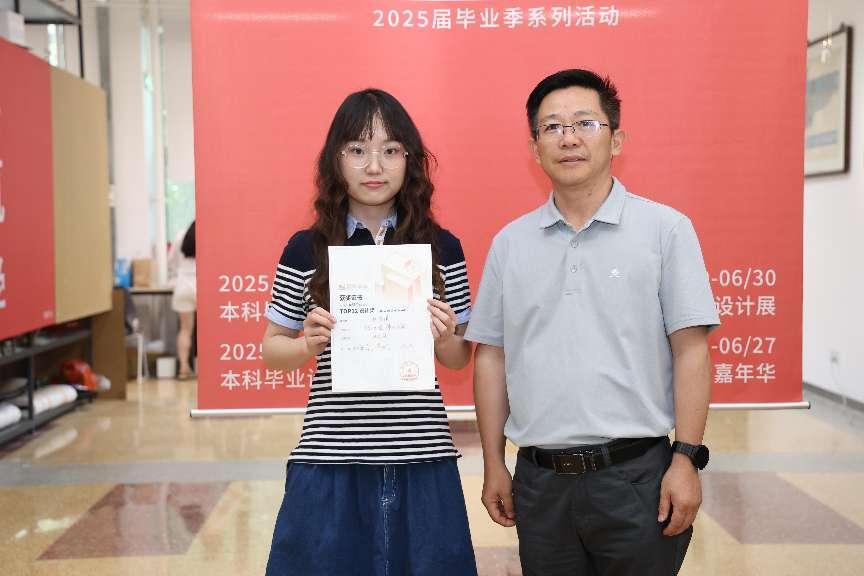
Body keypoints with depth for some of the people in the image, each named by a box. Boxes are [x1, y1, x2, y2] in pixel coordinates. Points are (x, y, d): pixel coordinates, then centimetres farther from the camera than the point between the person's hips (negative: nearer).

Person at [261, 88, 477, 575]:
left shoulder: (442, 247, 1)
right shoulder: (307, 248, -1)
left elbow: (461, 360, 10)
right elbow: (271, 351, 8)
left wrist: (445, 338, -11)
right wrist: (311, 343, -12)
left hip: (422, 462, 1)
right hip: (331, 462, -1)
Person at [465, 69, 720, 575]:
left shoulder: (666, 229, -3)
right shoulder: (510, 243, 6)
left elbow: (690, 350, -4)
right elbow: (492, 357, 8)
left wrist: (687, 458, -9)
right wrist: (494, 466, 7)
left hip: (636, 475, -2)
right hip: (539, 480, 3)